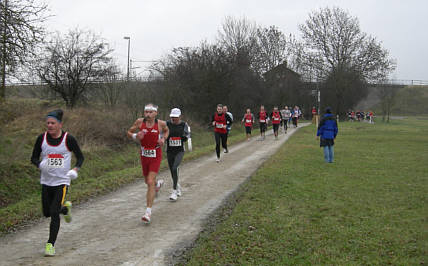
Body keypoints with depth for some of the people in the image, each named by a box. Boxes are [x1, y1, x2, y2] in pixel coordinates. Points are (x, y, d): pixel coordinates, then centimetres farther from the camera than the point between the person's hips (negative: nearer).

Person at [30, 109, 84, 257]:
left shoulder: (68, 139, -8)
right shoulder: (42, 138, -1)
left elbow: (80, 157, 2)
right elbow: (34, 158, 5)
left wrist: (75, 169, -16)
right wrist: (40, 164, -17)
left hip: (62, 181, -4)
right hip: (46, 181, 4)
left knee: (54, 213, -12)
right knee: (47, 213, 12)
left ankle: (51, 244, 0)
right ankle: (65, 208, 44)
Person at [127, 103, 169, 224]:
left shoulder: (161, 123, -11)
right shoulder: (140, 121, -9)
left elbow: (166, 130, 12)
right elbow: (128, 133, 2)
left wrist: (163, 139, -8)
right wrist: (135, 136, -20)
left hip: (156, 156, -3)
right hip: (144, 155, 3)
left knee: (150, 183, -14)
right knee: (147, 181, 20)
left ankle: (148, 212, -10)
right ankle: (158, 183, 59)